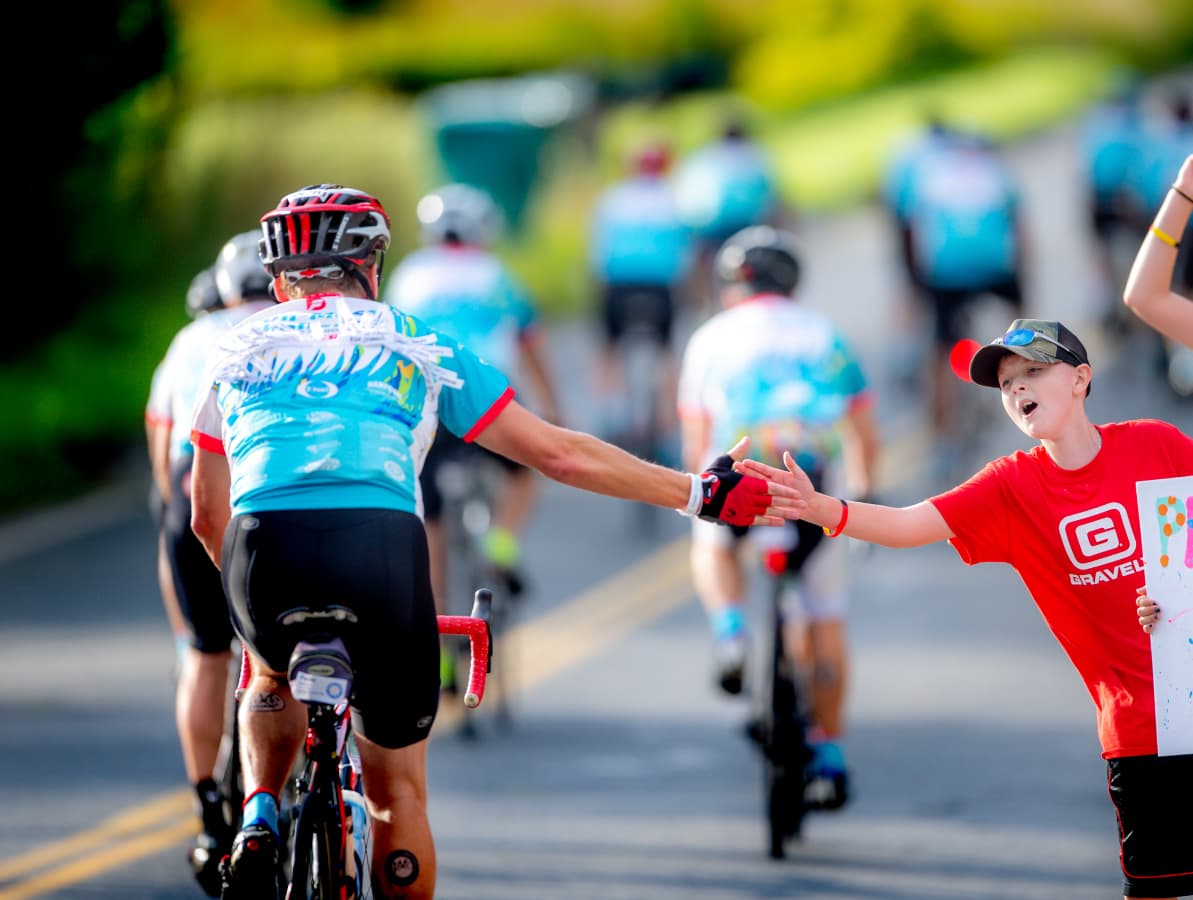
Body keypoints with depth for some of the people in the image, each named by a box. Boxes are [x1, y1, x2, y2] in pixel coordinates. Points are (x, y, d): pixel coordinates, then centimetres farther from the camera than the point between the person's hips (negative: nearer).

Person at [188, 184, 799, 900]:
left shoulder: (241, 346, 26)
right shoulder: (415, 343, 22)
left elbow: (207, 512, 29)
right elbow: (558, 453, 21)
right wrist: (703, 493, 28)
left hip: (265, 550, 1)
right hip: (383, 554, -1)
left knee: (277, 679, 36)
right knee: (398, 790, 16)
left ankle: (259, 822, 13)